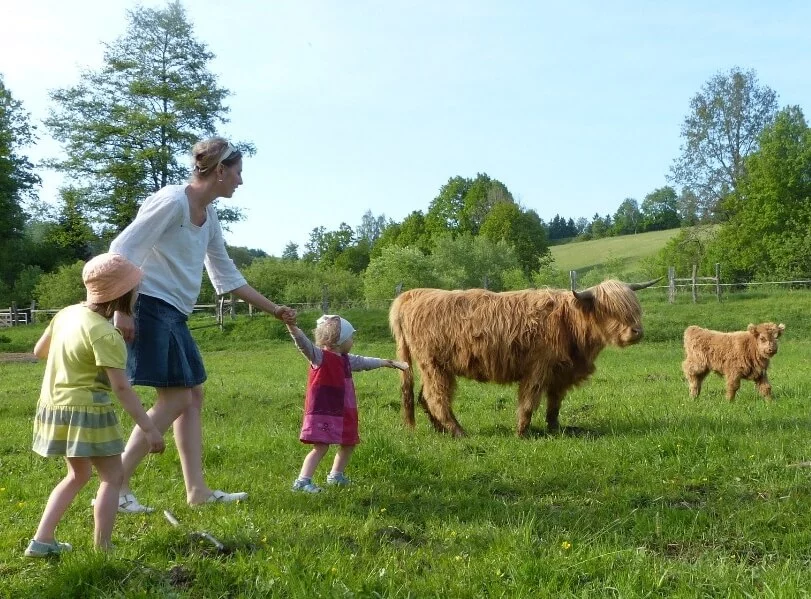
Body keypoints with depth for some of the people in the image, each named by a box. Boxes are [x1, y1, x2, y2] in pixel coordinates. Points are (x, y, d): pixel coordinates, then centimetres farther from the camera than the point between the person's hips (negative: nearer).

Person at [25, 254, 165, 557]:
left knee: (78, 475, 23)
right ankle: (102, 551, 3)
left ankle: (41, 541, 24)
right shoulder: (106, 334, -22)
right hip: (85, 410, -9)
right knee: (112, 477, 3)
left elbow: (39, 350, 17)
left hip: (55, 407, 9)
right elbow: (121, 388, -25)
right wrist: (149, 428, -24)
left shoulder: (67, 313, 4)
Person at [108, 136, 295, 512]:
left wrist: (272, 309, 23)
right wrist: (121, 310, -22)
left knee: (192, 395, 9)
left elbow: (226, 275, 21)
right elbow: (123, 250, -18)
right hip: (149, 308, -10)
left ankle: (197, 489, 13)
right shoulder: (173, 200, -14)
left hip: (173, 315, 10)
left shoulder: (208, 215, 14)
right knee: (176, 398, -11)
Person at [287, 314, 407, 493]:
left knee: (348, 444, 20)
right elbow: (304, 344, -32)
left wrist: (392, 363, 36)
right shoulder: (319, 356, -14)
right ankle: (302, 481, -13)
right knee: (321, 447, -15)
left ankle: (336, 475, 38)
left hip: (343, 412, 9)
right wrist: (292, 326, -52)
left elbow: (365, 362, 27)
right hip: (322, 412, -9)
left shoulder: (346, 360, 12)